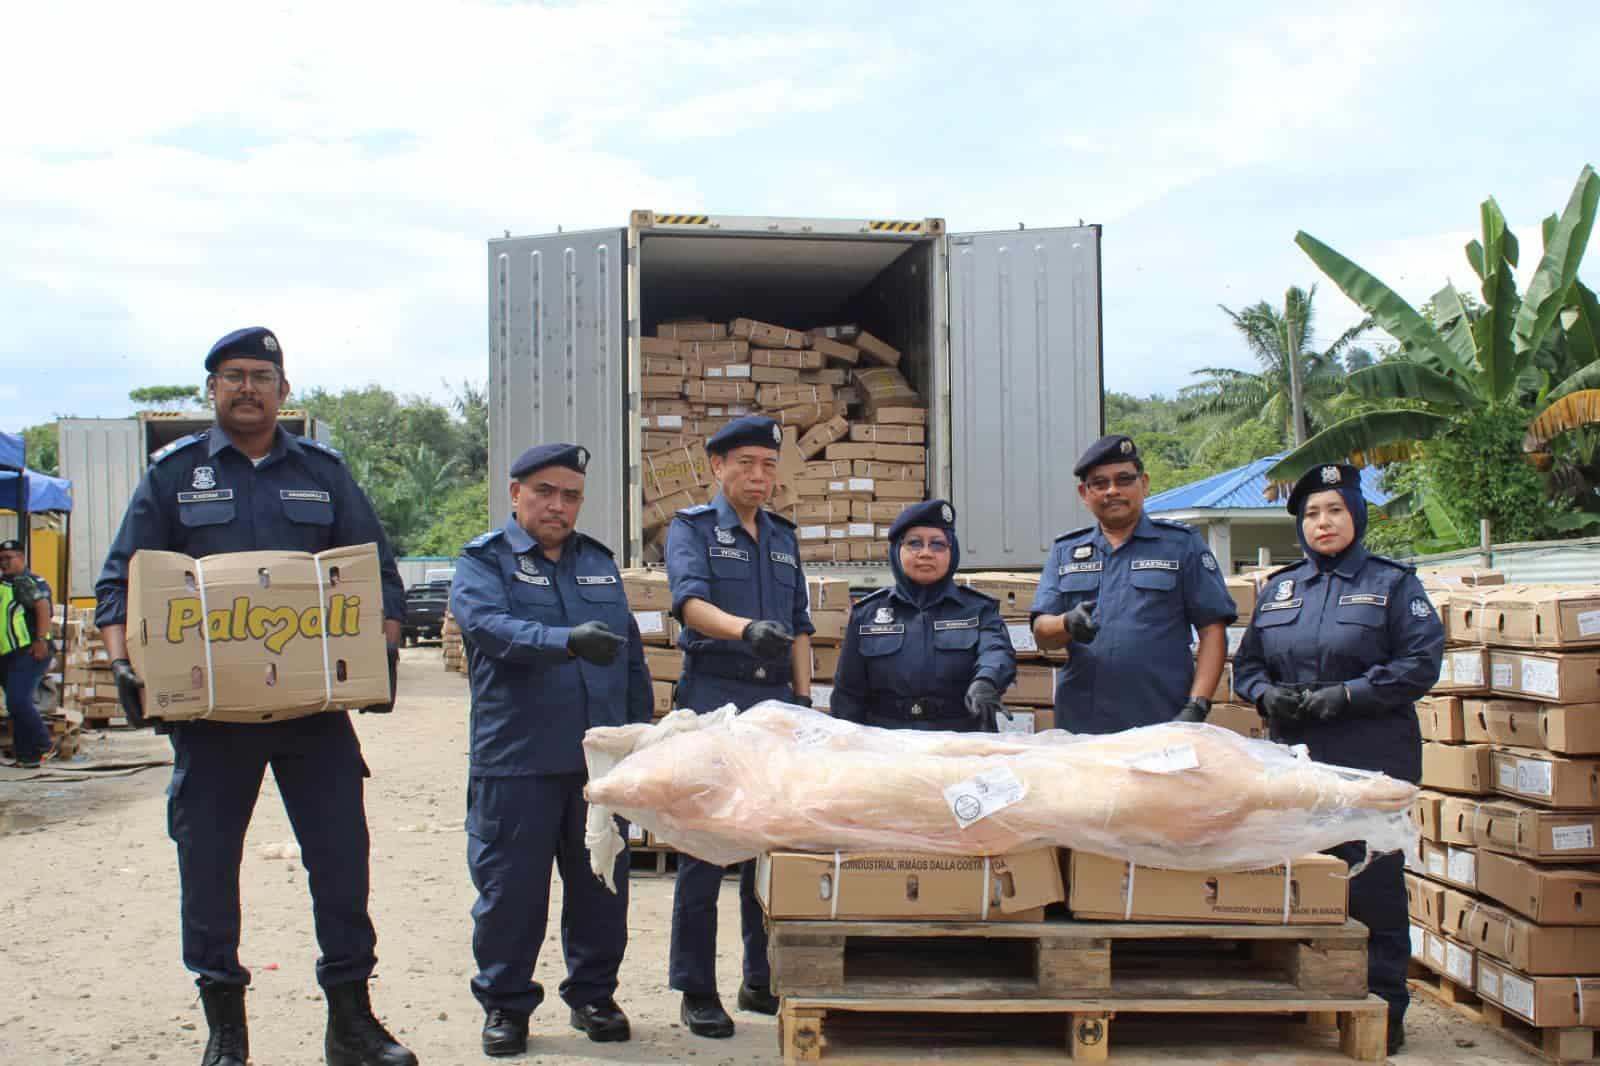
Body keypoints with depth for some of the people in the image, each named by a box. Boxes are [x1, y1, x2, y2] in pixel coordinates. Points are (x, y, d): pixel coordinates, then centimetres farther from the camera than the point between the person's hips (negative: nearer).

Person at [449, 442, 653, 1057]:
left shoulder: (598, 561, 15)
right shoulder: (484, 562, -1)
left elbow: (632, 656, 19)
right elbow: (489, 625, -23)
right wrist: (567, 640, -37)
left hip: (601, 758, 4)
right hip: (517, 759, -4)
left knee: (602, 887, 11)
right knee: (511, 890, 3)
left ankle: (593, 994, 27)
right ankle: (505, 1004, 19)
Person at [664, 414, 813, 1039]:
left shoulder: (783, 537, 17)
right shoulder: (691, 528, -1)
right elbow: (691, 602, -19)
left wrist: (803, 697, 11)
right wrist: (746, 627, -37)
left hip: (776, 702, 5)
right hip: (713, 700, -5)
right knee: (705, 848, -3)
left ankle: (764, 980, 20)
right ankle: (696, 990, 5)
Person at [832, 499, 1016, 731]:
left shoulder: (978, 610, 10)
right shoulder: (866, 614, 14)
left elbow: (997, 651, -11)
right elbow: (849, 694, 16)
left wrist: (984, 682, -32)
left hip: (962, 742, -1)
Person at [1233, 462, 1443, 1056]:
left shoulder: (1392, 584, 3)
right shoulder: (1278, 589, 16)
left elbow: (1421, 662, -6)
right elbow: (1246, 664, 19)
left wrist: (1348, 694, -14)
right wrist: (1266, 693, -3)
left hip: (1372, 759, -4)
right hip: (1295, 760, 4)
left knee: (1372, 885, -3)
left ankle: (1383, 1009, 7)